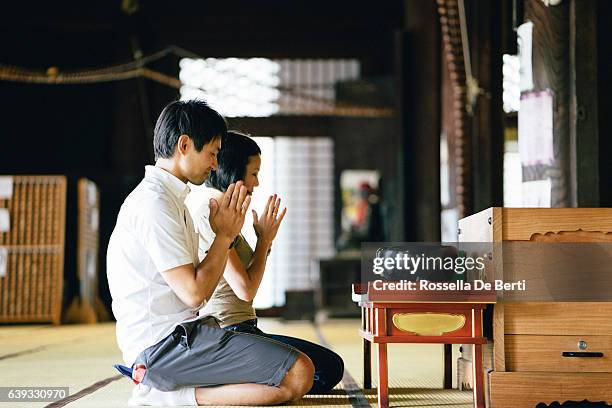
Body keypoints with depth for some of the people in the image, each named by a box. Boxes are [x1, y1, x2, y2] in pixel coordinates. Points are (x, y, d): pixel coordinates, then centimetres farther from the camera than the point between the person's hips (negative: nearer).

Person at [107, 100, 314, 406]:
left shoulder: (168, 198, 20)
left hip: (178, 334, 10)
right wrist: (225, 235, -5)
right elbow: (194, 293, -17)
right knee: (298, 375, -19)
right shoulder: (155, 203, -14)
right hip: (166, 343, -10)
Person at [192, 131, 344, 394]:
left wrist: (266, 239, 9)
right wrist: (264, 239, -4)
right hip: (229, 334, -11)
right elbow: (245, 290, -17)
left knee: (331, 366, 11)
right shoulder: (209, 217, -14)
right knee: (328, 368, -12)